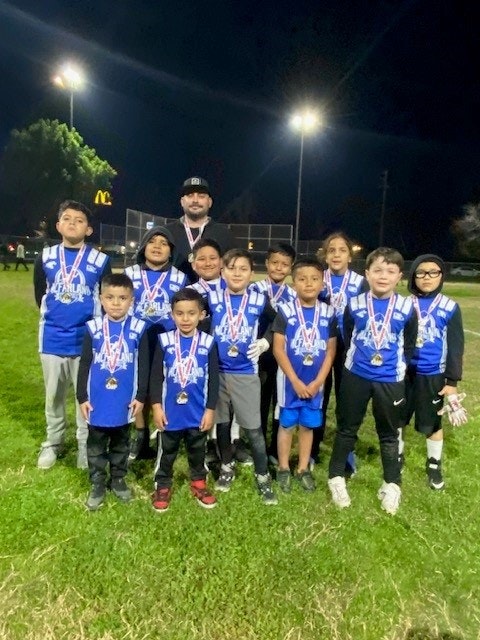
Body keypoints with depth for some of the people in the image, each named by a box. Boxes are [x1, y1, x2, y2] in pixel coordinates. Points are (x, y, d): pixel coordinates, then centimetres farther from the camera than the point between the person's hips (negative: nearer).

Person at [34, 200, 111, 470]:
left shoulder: (101, 260, -6)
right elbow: (39, 294, 13)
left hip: (87, 339, -2)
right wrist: (55, 315, 10)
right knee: (53, 395, 15)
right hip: (52, 339, 3)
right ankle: (53, 443, 32)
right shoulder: (45, 257, 2)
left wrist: (92, 323, -3)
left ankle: (86, 445, 23)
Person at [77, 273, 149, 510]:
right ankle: (97, 483, 31)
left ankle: (118, 479, 36)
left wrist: (141, 396, -4)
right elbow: (84, 365, -1)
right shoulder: (93, 328, -7)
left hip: (125, 400, 0)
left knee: (121, 443, 18)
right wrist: (82, 396, -2)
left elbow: (144, 366, -3)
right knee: (96, 445, 14)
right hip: (97, 400, 0)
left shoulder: (138, 329, -8)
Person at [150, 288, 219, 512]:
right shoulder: (164, 341, -8)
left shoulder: (208, 343, -7)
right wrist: (156, 406, -6)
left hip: (198, 412, 1)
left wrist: (210, 409, -3)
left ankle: (198, 483, 39)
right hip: (170, 412, 0)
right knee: (167, 451, 16)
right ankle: (162, 486, 34)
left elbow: (213, 379, -3)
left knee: (197, 450, 19)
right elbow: (155, 376, -3)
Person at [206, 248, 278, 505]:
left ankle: (263, 477, 19)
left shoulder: (259, 300, -4)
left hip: (246, 373, -1)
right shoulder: (212, 298, -3)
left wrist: (265, 342, -3)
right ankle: (227, 467, 36)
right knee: (222, 423, 14)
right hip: (217, 371, 2)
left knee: (253, 428, 2)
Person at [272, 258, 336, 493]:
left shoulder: (328, 313, -3)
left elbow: (331, 350, 0)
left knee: (308, 425, 14)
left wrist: (318, 381, -7)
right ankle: (283, 469, 27)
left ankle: (303, 469, 31)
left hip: (315, 381, 2)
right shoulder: (285, 311, -10)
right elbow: (278, 349, -11)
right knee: (287, 424, 10)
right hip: (290, 380, -2)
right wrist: (295, 381, -13)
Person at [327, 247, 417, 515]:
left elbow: (409, 345, 5)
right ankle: (336, 477, 29)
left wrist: (398, 365, 1)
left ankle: (392, 484, 31)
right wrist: (357, 359, 6)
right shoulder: (354, 305, -6)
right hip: (355, 376, 0)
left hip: (391, 380, 0)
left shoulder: (407, 308, -6)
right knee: (347, 428, 13)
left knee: (389, 433, 15)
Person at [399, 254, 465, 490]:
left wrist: (452, 381, -4)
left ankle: (434, 466, 34)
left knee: (432, 423, 12)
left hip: (432, 376, -2)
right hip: (403, 372, 2)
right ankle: (396, 458, 36)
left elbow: (455, 347, -3)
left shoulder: (450, 308, -6)